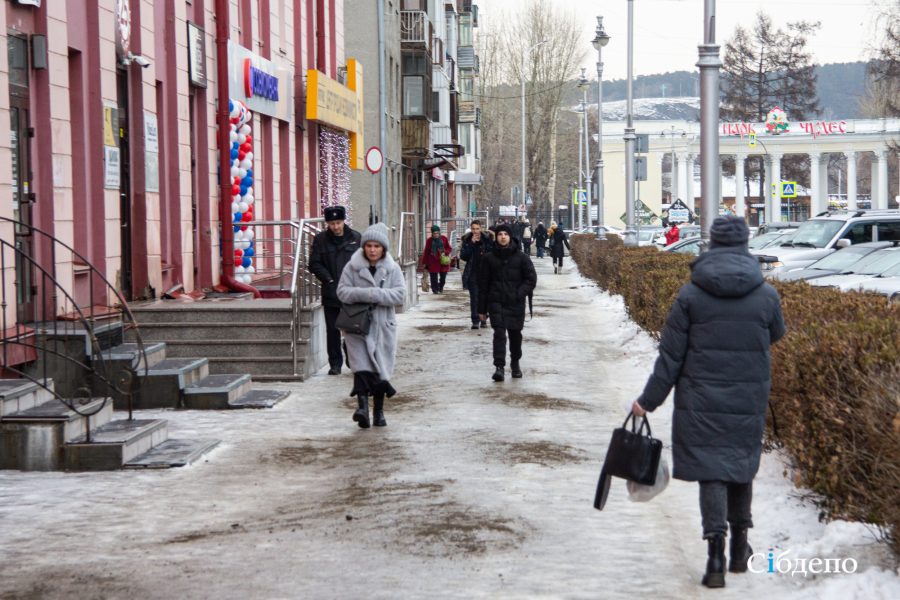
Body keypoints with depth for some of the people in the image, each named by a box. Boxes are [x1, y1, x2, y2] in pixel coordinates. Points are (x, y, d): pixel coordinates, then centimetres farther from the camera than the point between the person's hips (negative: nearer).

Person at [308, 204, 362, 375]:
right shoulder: (320, 239, 4)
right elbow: (314, 264, 2)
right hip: (331, 293, 1)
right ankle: (335, 364, 13)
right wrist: (329, 280, -7)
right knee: (332, 330, 5)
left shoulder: (356, 238, 4)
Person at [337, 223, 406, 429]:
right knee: (361, 365, -15)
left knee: (382, 368, 6)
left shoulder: (392, 268, 3)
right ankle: (362, 405, -24)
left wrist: (374, 294, -18)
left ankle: (379, 411, 16)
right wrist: (365, 294, -19)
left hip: (383, 324, 1)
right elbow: (342, 291, -5)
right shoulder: (353, 266, 2)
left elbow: (400, 294, -7)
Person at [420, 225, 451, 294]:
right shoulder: (429, 240, 0)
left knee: (443, 277, 6)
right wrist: (424, 262, 5)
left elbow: (449, 248, 9)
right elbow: (426, 252, 5)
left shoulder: (444, 239, 2)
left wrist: (445, 252, -13)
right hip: (433, 263, -1)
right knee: (434, 277, -3)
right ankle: (435, 289, 8)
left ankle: (440, 287, 28)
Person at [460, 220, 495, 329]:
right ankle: (475, 321, 0)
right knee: (474, 298, -3)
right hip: (472, 273, 0)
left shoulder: (487, 238, -2)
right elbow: (463, 256, -8)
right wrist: (471, 244, -14)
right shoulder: (467, 240, 1)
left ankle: (483, 319, 18)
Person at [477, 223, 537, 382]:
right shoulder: (490, 258, 3)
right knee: (499, 333, -14)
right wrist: (482, 309, 5)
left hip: (516, 303, 1)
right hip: (496, 302, -1)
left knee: (515, 334, 11)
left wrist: (520, 293, -13)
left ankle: (515, 363, 32)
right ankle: (499, 367, -18)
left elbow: (531, 279, 2)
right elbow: (483, 284, 7)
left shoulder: (521, 257, 1)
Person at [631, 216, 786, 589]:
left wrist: (649, 400, 3)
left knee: (711, 472, 2)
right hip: (749, 401, 2)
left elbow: (671, 355, -5)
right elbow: (776, 335, 15)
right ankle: (739, 545, 29)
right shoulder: (767, 295, -4)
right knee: (742, 468, 18)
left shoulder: (690, 295, -8)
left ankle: (716, 553, -10)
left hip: (701, 401, -2)